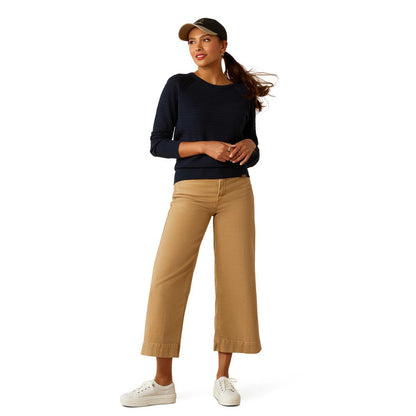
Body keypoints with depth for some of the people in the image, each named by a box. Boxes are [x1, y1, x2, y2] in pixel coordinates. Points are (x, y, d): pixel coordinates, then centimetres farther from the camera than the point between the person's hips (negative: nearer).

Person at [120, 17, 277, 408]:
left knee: (236, 277, -2)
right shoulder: (178, 85, 2)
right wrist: (205, 146, -15)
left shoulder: (243, 94, 9)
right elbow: (158, 144, -2)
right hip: (191, 191, -2)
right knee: (167, 276, -11)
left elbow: (251, 156, 15)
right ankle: (163, 382, -2)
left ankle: (223, 377, 10)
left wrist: (250, 146, -9)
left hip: (236, 191, 3)